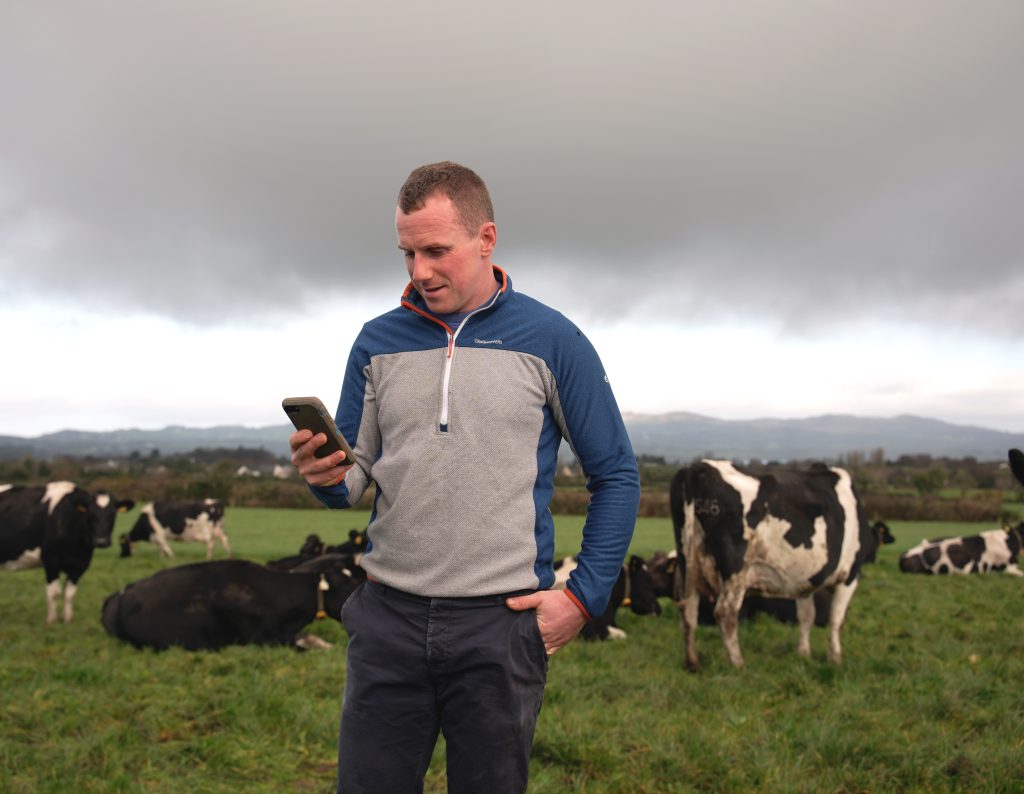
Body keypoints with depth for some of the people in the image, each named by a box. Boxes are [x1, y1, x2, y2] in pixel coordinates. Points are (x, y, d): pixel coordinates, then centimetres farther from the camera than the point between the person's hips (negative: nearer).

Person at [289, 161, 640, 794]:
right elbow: (357, 477, 11)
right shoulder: (378, 341, 6)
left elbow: (616, 476, 2)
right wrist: (327, 476, -12)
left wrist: (584, 597, -5)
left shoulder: (551, 342, -2)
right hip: (389, 618, 3)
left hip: (501, 623, -2)